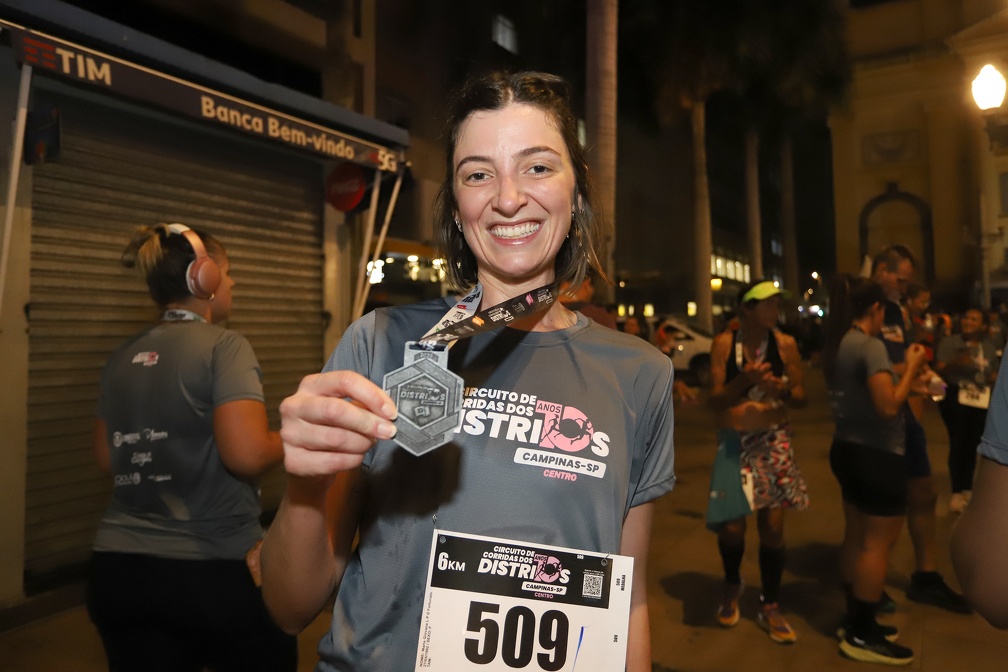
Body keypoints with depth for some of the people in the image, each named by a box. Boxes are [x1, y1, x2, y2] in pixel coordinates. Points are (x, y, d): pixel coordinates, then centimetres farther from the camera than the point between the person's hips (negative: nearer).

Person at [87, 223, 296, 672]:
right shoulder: (224, 347, -14)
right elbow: (247, 454, -24)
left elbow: (107, 458, 15)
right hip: (209, 571, -6)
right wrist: (289, 442, -6)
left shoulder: (121, 360, 7)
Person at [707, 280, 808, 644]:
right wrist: (743, 381, -23)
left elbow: (801, 397, 3)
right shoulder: (724, 343, -6)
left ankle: (770, 607, 21)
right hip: (734, 444, -1)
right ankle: (732, 585, 30)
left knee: (773, 525, 2)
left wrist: (782, 389, -18)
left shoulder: (785, 344, -3)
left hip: (774, 443, 1)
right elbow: (713, 400, -7)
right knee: (731, 525, -3)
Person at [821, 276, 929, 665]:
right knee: (877, 543, 1)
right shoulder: (871, 346, -19)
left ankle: (855, 621, 27)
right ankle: (862, 636, 9)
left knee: (856, 537, 16)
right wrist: (911, 369, -11)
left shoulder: (837, 346, 8)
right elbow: (888, 406, -22)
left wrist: (901, 372, 16)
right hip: (877, 455, -9)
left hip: (848, 449, 9)